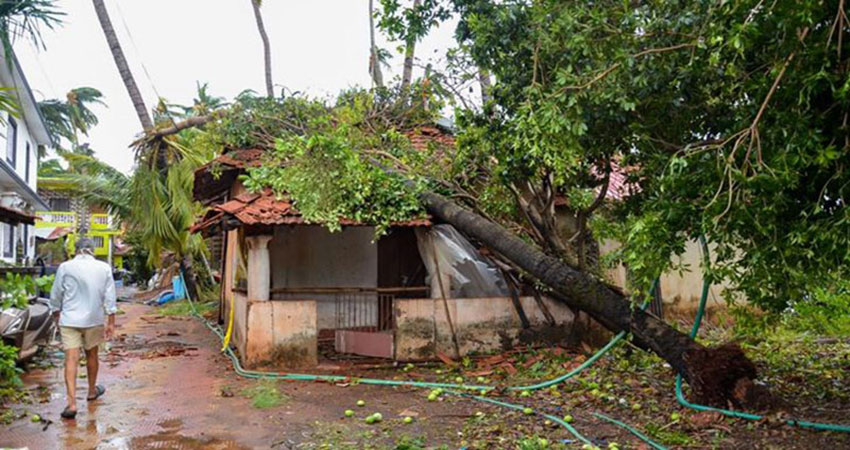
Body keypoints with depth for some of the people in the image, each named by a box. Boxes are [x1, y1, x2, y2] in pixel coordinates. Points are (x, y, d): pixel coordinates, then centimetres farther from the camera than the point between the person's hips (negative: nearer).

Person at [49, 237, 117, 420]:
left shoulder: (65, 267, -3)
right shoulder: (104, 268, -1)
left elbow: (56, 297, 3)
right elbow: (110, 298, 0)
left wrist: (57, 317, 17)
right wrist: (111, 323, 5)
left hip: (69, 320, -1)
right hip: (94, 320, 2)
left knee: (71, 359, -4)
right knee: (91, 355, 18)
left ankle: (72, 403, -12)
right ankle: (92, 391, 36)